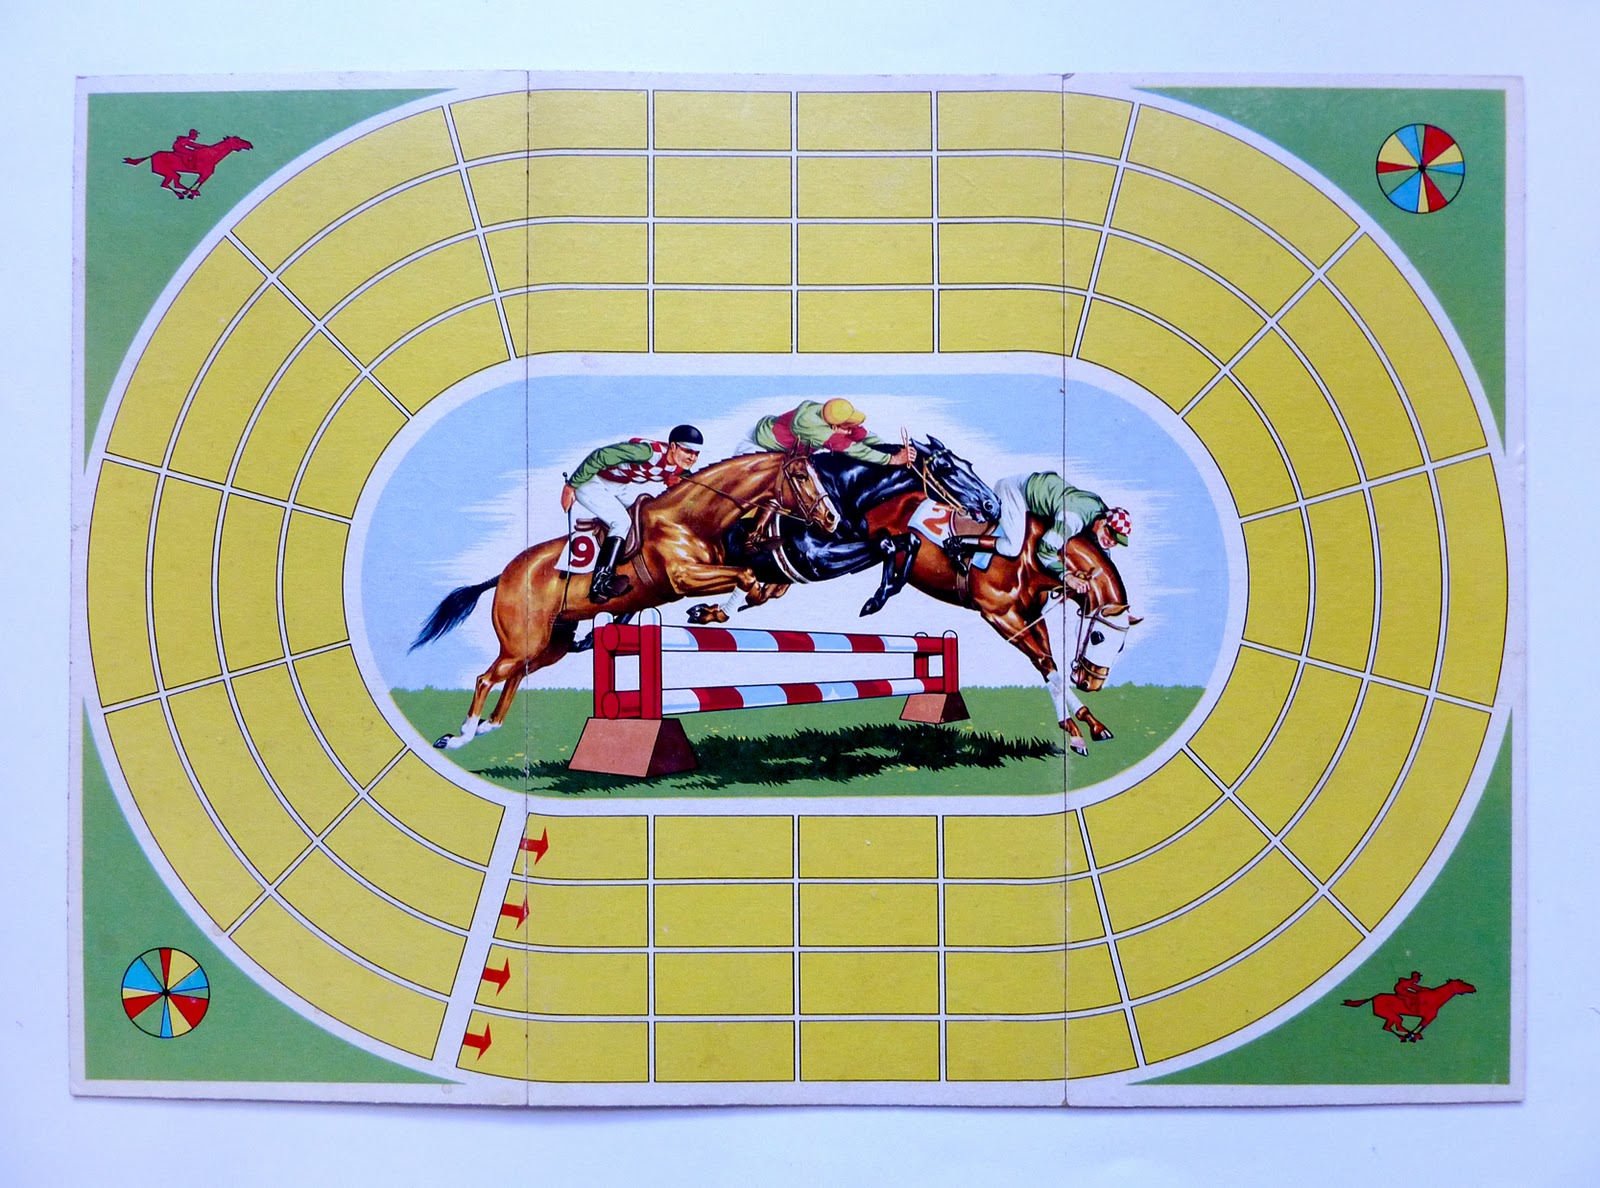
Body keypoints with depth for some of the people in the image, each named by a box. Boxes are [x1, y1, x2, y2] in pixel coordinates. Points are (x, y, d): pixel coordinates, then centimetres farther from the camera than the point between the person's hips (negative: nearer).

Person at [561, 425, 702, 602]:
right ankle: (599, 583, -30)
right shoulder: (647, 451, -32)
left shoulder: (681, 469, -10)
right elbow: (599, 456, -30)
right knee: (621, 522, -26)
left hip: (623, 488, 7)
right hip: (592, 484, -7)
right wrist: (570, 486, -24)